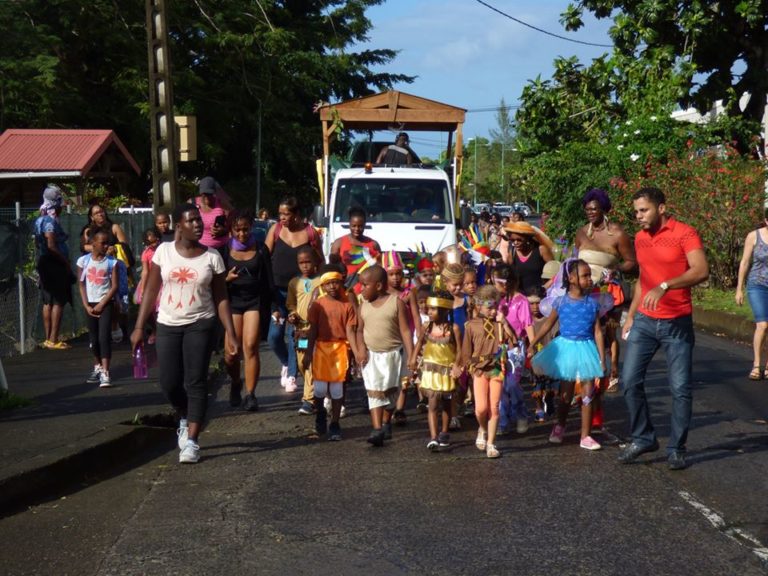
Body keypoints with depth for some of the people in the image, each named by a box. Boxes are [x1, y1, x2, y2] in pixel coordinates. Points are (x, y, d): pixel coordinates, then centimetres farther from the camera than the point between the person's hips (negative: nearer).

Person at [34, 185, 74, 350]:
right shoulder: (50, 221, -17)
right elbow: (51, 246, -23)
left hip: (44, 264, 10)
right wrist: (66, 262, -16)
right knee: (58, 302, -6)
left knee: (48, 302, 12)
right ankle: (53, 339, -6)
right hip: (55, 265, -10)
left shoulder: (40, 220, 12)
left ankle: (48, 338, 16)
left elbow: (37, 243, 20)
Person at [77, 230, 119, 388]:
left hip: (105, 303, -3)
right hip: (90, 304, 3)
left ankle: (105, 373, -15)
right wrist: (86, 305, -2)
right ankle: (98, 367, 30)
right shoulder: (83, 261, 1)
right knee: (93, 338, 12)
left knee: (104, 337, -12)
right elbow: (82, 285, 6)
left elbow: (114, 286, -5)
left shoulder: (111, 262, -4)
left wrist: (101, 304, -9)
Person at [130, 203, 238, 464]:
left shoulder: (212, 257, -3)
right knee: (168, 382, 1)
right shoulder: (164, 251, -1)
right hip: (168, 325, 2)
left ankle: (191, 441, -1)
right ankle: (185, 418, 32)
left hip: (200, 325, -2)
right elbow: (151, 290, 3)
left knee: (196, 382, -5)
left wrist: (230, 333, -7)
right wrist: (139, 327, -1)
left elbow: (221, 298, 0)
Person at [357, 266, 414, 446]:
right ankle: (377, 430, -12)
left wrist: (411, 356, -13)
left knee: (390, 391, 9)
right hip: (371, 355, 2)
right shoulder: (364, 305, 4)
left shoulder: (396, 302, -8)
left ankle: (386, 424, 29)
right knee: (374, 392, -6)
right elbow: (360, 329, 9)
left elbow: (405, 331, -8)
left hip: (393, 353, -2)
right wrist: (361, 347, -10)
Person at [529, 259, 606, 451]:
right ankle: (559, 427, 33)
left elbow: (598, 332, -3)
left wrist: (602, 358, -6)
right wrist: (532, 344, 1)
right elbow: (547, 325, 3)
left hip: (586, 349, 1)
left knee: (587, 395, 0)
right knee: (566, 394, 9)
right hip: (566, 348, 0)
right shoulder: (561, 302, -5)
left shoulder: (592, 303, -3)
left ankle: (586, 436, 9)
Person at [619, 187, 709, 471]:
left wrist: (664, 286, -35)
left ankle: (676, 449, 11)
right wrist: (630, 315, 17)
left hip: (677, 323, -5)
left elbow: (701, 271, -24)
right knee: (630, 380, -1)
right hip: (644, 321, 5)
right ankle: (643, 438, 14)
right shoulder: (640, 238, 10)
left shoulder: (685, 234, -10)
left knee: (680, 388, -1)